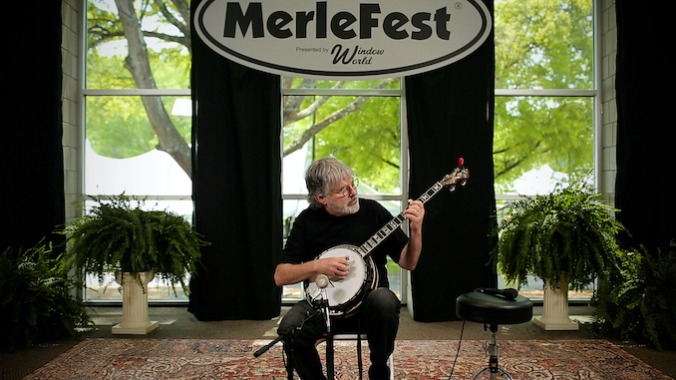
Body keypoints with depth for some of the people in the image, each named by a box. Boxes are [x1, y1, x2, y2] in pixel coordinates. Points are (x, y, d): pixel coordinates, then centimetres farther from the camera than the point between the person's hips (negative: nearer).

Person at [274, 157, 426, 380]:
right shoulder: (307, 220, -2)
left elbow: (408, 263, 0)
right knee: (290, 329, -29)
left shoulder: (373, 211, -2)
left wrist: (416, 229, -18)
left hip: (369, 301, 0)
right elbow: (280, 276, -3)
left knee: (385, 301, -35)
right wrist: (317, 266, -19)